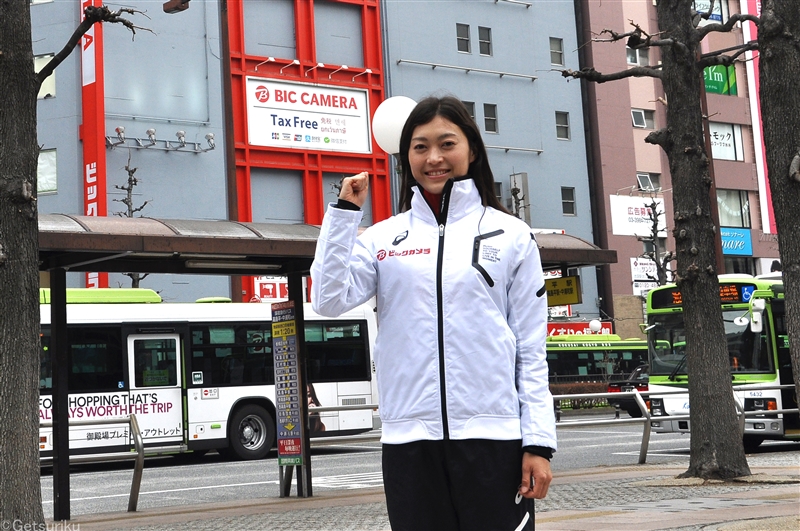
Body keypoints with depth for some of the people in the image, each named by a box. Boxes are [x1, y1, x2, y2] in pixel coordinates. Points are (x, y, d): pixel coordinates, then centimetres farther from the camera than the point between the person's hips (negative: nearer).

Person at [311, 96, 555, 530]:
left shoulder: (511, 235, 7)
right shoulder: (382, 238, 10)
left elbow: (532, 351, 4)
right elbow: (329, 300, -5)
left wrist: (538, 442, -2)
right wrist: (344, 212, -3)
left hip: (493, 437, -1)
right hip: (409, 441, 1)